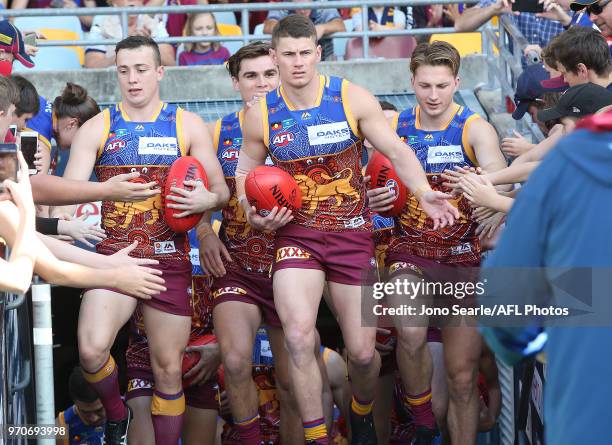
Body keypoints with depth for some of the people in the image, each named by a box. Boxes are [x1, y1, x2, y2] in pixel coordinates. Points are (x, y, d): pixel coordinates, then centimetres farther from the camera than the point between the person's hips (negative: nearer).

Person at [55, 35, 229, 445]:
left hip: (169, 260, 1)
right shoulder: (96, 129, 5)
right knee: (92, 349, -22)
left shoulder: (187, 125, 6)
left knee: (168, 369, 5)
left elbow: (221, 189, 6)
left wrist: (207, 199, -17)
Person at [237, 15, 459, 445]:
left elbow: (395, 149, -7)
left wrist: (424, 191, -24)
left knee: (362, 352, 4)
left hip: (352, 233, 0)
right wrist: (254, 214, -6)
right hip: (296, 235, 0)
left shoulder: (352, 98, -6)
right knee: (298, 337, -22)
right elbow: (246, 171, 14)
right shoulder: (261, 115, -1)